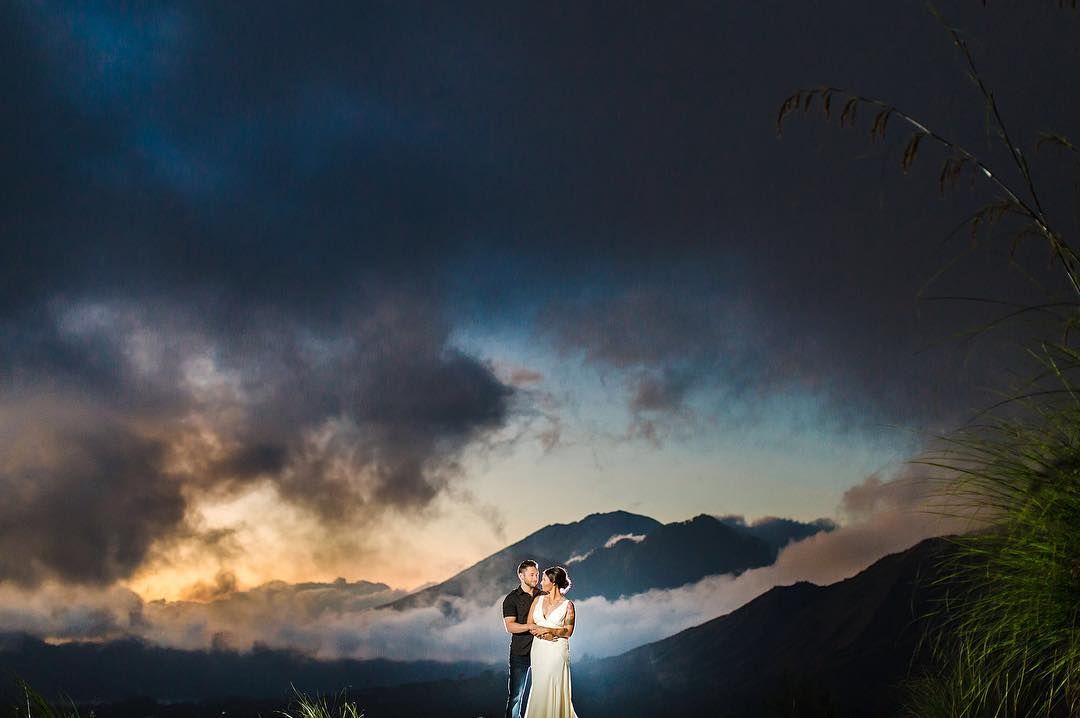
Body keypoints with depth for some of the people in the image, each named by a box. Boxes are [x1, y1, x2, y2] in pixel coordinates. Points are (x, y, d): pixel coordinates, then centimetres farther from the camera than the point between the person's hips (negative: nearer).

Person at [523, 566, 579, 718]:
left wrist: (547, 630, -18)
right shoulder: (538, 600, 7)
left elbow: (568, 631, -8)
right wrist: (544, 635, -13)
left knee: (554, 688, -3)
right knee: (539, 688, 7)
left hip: (557, 651, -4)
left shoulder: (567, 605, -5)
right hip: (538, 650, 4)